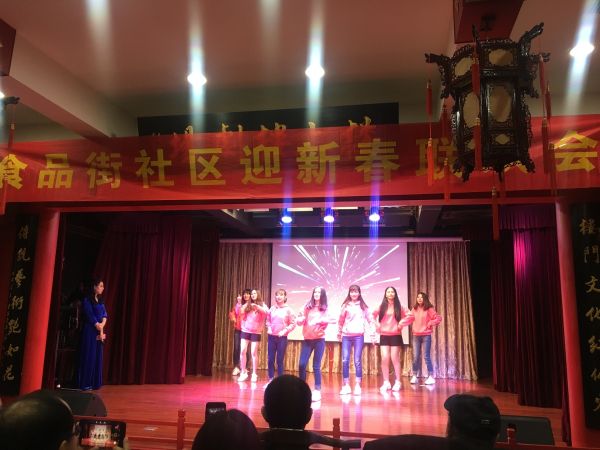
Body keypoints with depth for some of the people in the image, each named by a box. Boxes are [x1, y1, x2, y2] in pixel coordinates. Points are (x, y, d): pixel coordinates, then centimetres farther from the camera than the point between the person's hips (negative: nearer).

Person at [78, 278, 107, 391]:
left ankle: (94, 383, 12)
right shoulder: (87, 300, -8)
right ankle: (85, 383, 2)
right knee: (88, 356, -5)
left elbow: (104, 314, 5)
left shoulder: (101, 301, 14)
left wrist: (102, 325, -11)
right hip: (90, 331, -7)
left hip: (99, 331, 7)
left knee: (97, 357, 7)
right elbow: (90, 316, -12)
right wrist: (99, 327, -8)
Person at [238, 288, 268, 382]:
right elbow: (240, 313, 4)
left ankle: (254, 374, 10)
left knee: (254, 353, 0)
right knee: (242, 351, -3)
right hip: (245, 331, 2)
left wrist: (257, 306, -29)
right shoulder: (247, 305, 9)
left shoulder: (262, 305, 3)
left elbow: (267, 312, -20)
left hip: (256, 332, -2)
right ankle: (243, 372, 9)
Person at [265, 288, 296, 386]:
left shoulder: (288, 309, -4)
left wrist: (285, 331, -13)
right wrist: (269, 328, 0)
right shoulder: (272, 308, 6)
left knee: (280, 360, 1)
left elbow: (293, 324, -4)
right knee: (270, 359, 5)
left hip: (282, 337, -3)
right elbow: (268, 320, 16)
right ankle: (270, 379, 16)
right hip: (271, 336, 3)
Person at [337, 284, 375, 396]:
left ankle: (357, 386, 6)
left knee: (357, 361, -3)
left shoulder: (363, 306, 6)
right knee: (345, 361, -2)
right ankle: (346, 386, 7)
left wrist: (372, 334, 3)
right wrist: (339, 332, 16)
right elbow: (341, 320, 13)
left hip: (359, 336, -1)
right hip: (346, 336, 1)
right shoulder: (345, 305, 7)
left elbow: (370, 320, 7)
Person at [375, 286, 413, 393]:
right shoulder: (381, 306, 5)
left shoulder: (399, 307, 1)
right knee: (384, 359, -4)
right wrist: (377, 325, 1)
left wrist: (401, 324, -7)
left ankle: (397, 382, 12)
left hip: (395, 336, -1)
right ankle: (386, 383, 6)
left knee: (395, 359, 0)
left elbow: (411, 316, 0)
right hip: (384, 336, 2)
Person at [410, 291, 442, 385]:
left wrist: (430, 323, -11)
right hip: (416, 335, 4)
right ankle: (414, 377, 13)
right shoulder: (414, 309, 7)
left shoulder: (429, 309, -5)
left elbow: (439, 318, -7)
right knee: (415, 356, 5)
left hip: (426, 335, -4)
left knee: (427, 356, -3)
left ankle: (431, 377, 4)